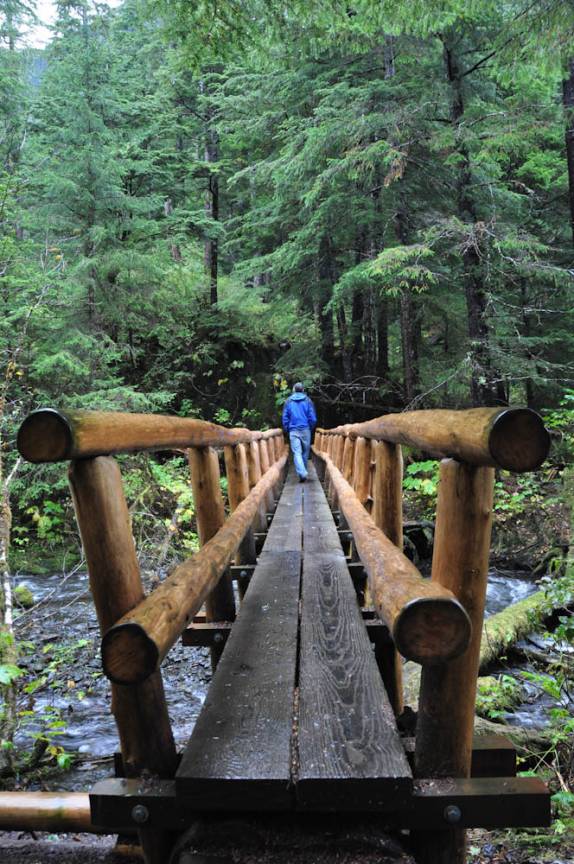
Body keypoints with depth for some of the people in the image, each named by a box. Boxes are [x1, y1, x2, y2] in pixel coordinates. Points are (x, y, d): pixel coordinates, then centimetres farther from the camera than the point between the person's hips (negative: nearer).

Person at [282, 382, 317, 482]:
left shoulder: (289, 401, 5)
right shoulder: (307, 400, 1)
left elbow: (285, 418, 6)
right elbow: (313, 418, -1)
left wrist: (287, 430, 18)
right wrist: (311, 429, 15)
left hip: (293, 431, 0)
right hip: (305, 429, 0)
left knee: (297, 453, -7)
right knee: (305, 452, 14)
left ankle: (302, 473, -23)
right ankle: (303, 472, 23)